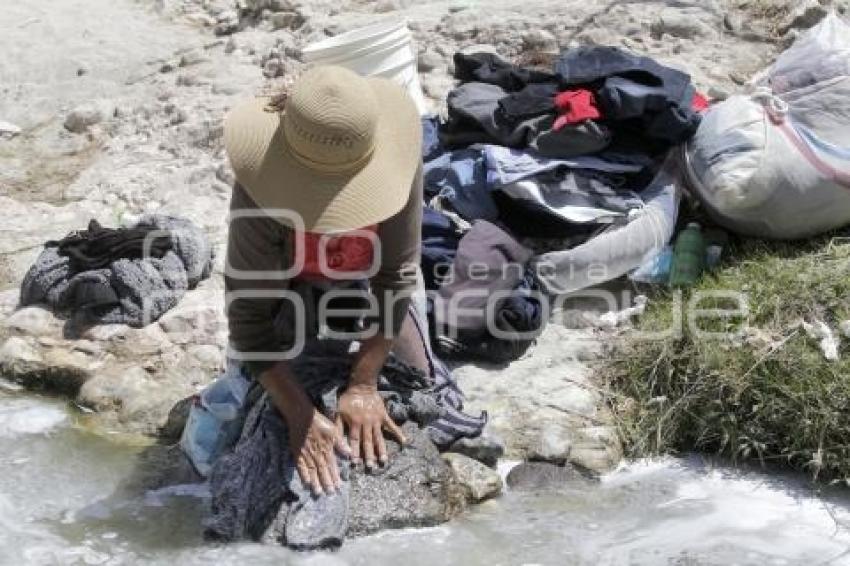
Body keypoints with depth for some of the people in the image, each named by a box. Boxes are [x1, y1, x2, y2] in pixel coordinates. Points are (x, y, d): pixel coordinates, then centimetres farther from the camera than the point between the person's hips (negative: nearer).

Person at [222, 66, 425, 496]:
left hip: (365, 282, 2)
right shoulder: (260, 197, -39)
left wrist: (362, 386, -29)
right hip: (291, 289, -1)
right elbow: (249, 316, -32)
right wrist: (302, 416, -36)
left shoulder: (392, 163, -35)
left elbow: (397, 275, -28)